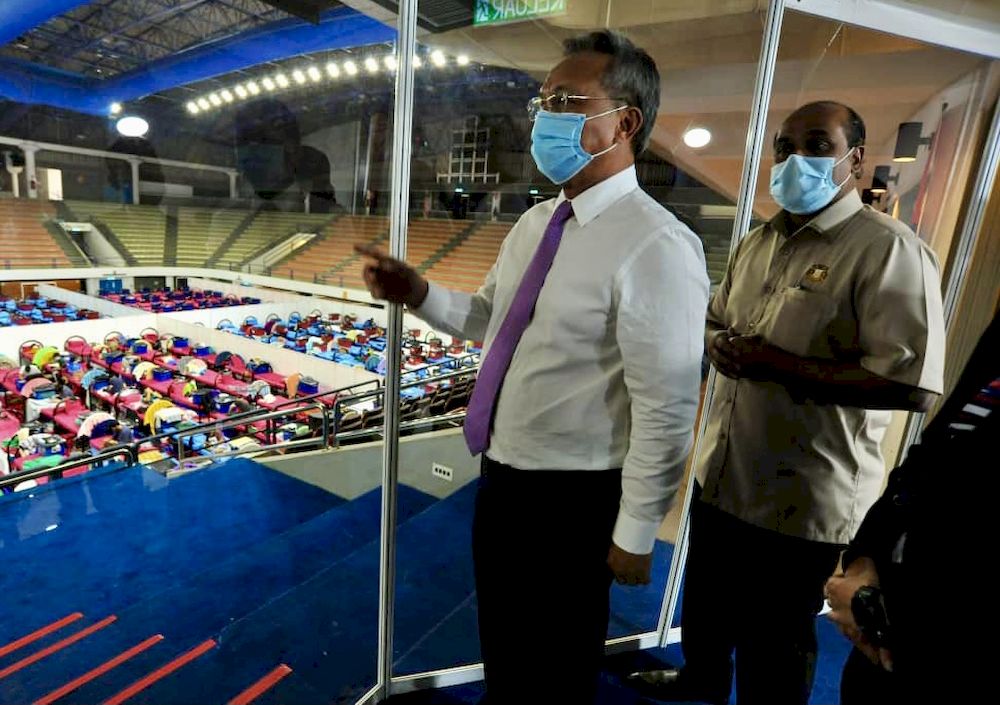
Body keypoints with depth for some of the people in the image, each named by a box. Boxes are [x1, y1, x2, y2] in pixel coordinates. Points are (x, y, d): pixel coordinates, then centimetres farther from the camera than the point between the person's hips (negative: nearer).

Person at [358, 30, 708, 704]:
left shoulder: (656, 248, -23)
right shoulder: (535, 222, 4)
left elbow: (666, 412, -21)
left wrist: (635, 535, -13)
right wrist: (418, 293, -3)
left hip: (571, 498, -7)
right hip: (500, 475, 8)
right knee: (502, 646, 31)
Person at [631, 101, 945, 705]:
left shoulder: (889, 249, -16)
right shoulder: (759, 241, 9)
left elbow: (913, 382, -24)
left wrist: (782, 366, -25)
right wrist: (719, 345, -4)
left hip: (802, 498, -8)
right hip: (721, 472, 8)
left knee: (774, 645, 16)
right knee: (705, 603, 29)